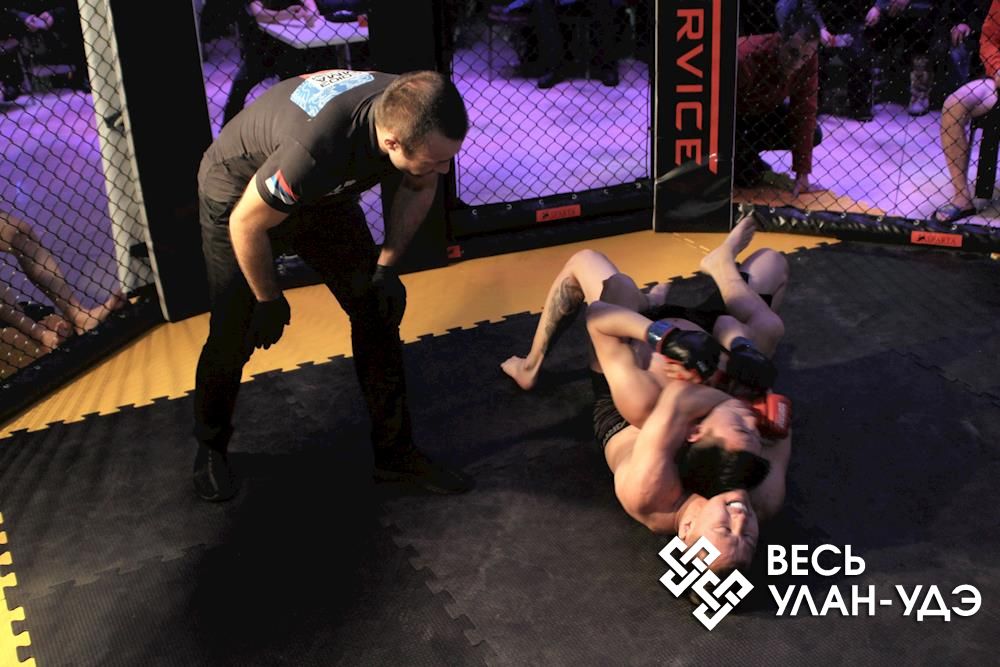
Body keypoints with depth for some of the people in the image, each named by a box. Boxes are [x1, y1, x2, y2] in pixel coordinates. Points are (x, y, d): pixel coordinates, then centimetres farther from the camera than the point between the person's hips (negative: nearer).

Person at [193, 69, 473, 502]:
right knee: (234, 335, 0)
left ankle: (396, 453, 13)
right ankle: (210, 449, 28)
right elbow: (247, 225, -28)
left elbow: (418, 187, -3)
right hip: (240, 196, -5)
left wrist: (387, 264, -7)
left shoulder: (414, 114, -27)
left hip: (323, 193, 5)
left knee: (377, 312, 0)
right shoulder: (315, 149, -46)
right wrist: (269, 300, -13)